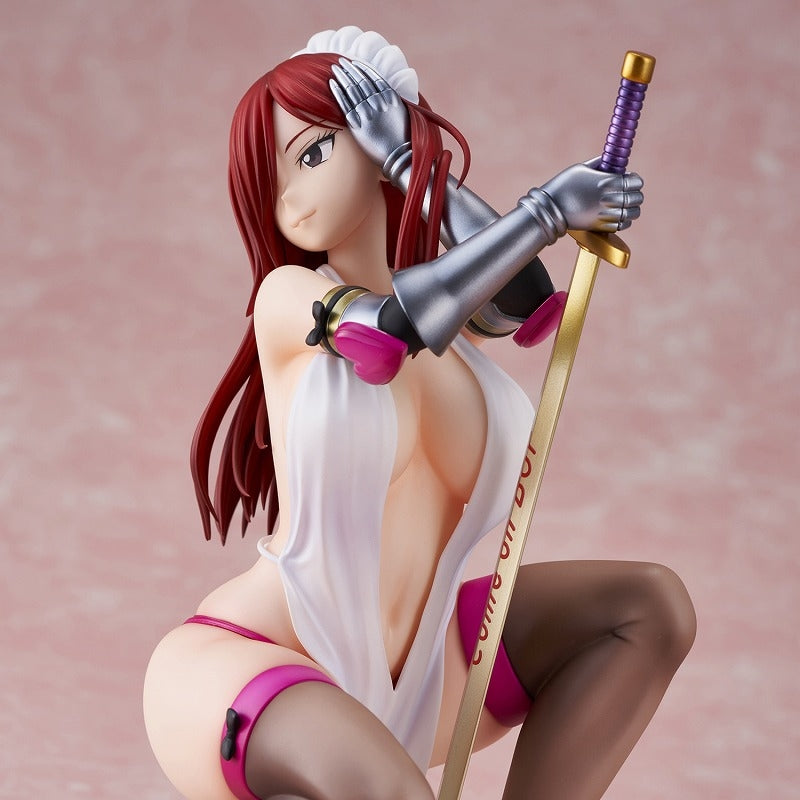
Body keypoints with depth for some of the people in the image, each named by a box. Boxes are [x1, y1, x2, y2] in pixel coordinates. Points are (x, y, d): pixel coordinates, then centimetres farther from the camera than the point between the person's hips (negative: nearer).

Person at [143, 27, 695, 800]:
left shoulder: (458, 300, 8)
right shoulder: (288, 296, -5)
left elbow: (526, 303, -17)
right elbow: (391, 326, -27)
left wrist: (411, 159, -10)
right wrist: (549, 207, -20)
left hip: (400, 677, 7)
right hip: (248, 663, -6)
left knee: (649, 606, 1)